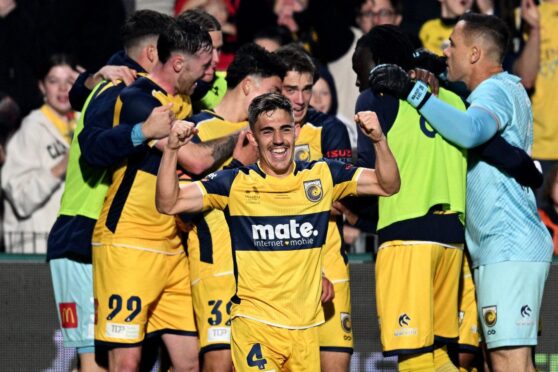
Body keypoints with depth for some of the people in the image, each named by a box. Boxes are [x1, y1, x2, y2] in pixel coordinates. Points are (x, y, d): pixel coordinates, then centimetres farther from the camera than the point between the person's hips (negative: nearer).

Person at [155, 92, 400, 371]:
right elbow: (168, 204, -5)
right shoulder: (236, 183, -2)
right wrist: (171, 149, -19)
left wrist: (379, 140, -10)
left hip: (307, 325, 3)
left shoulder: (322, 176, 5)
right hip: (255, 324, -3)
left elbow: (387, 185, 7)